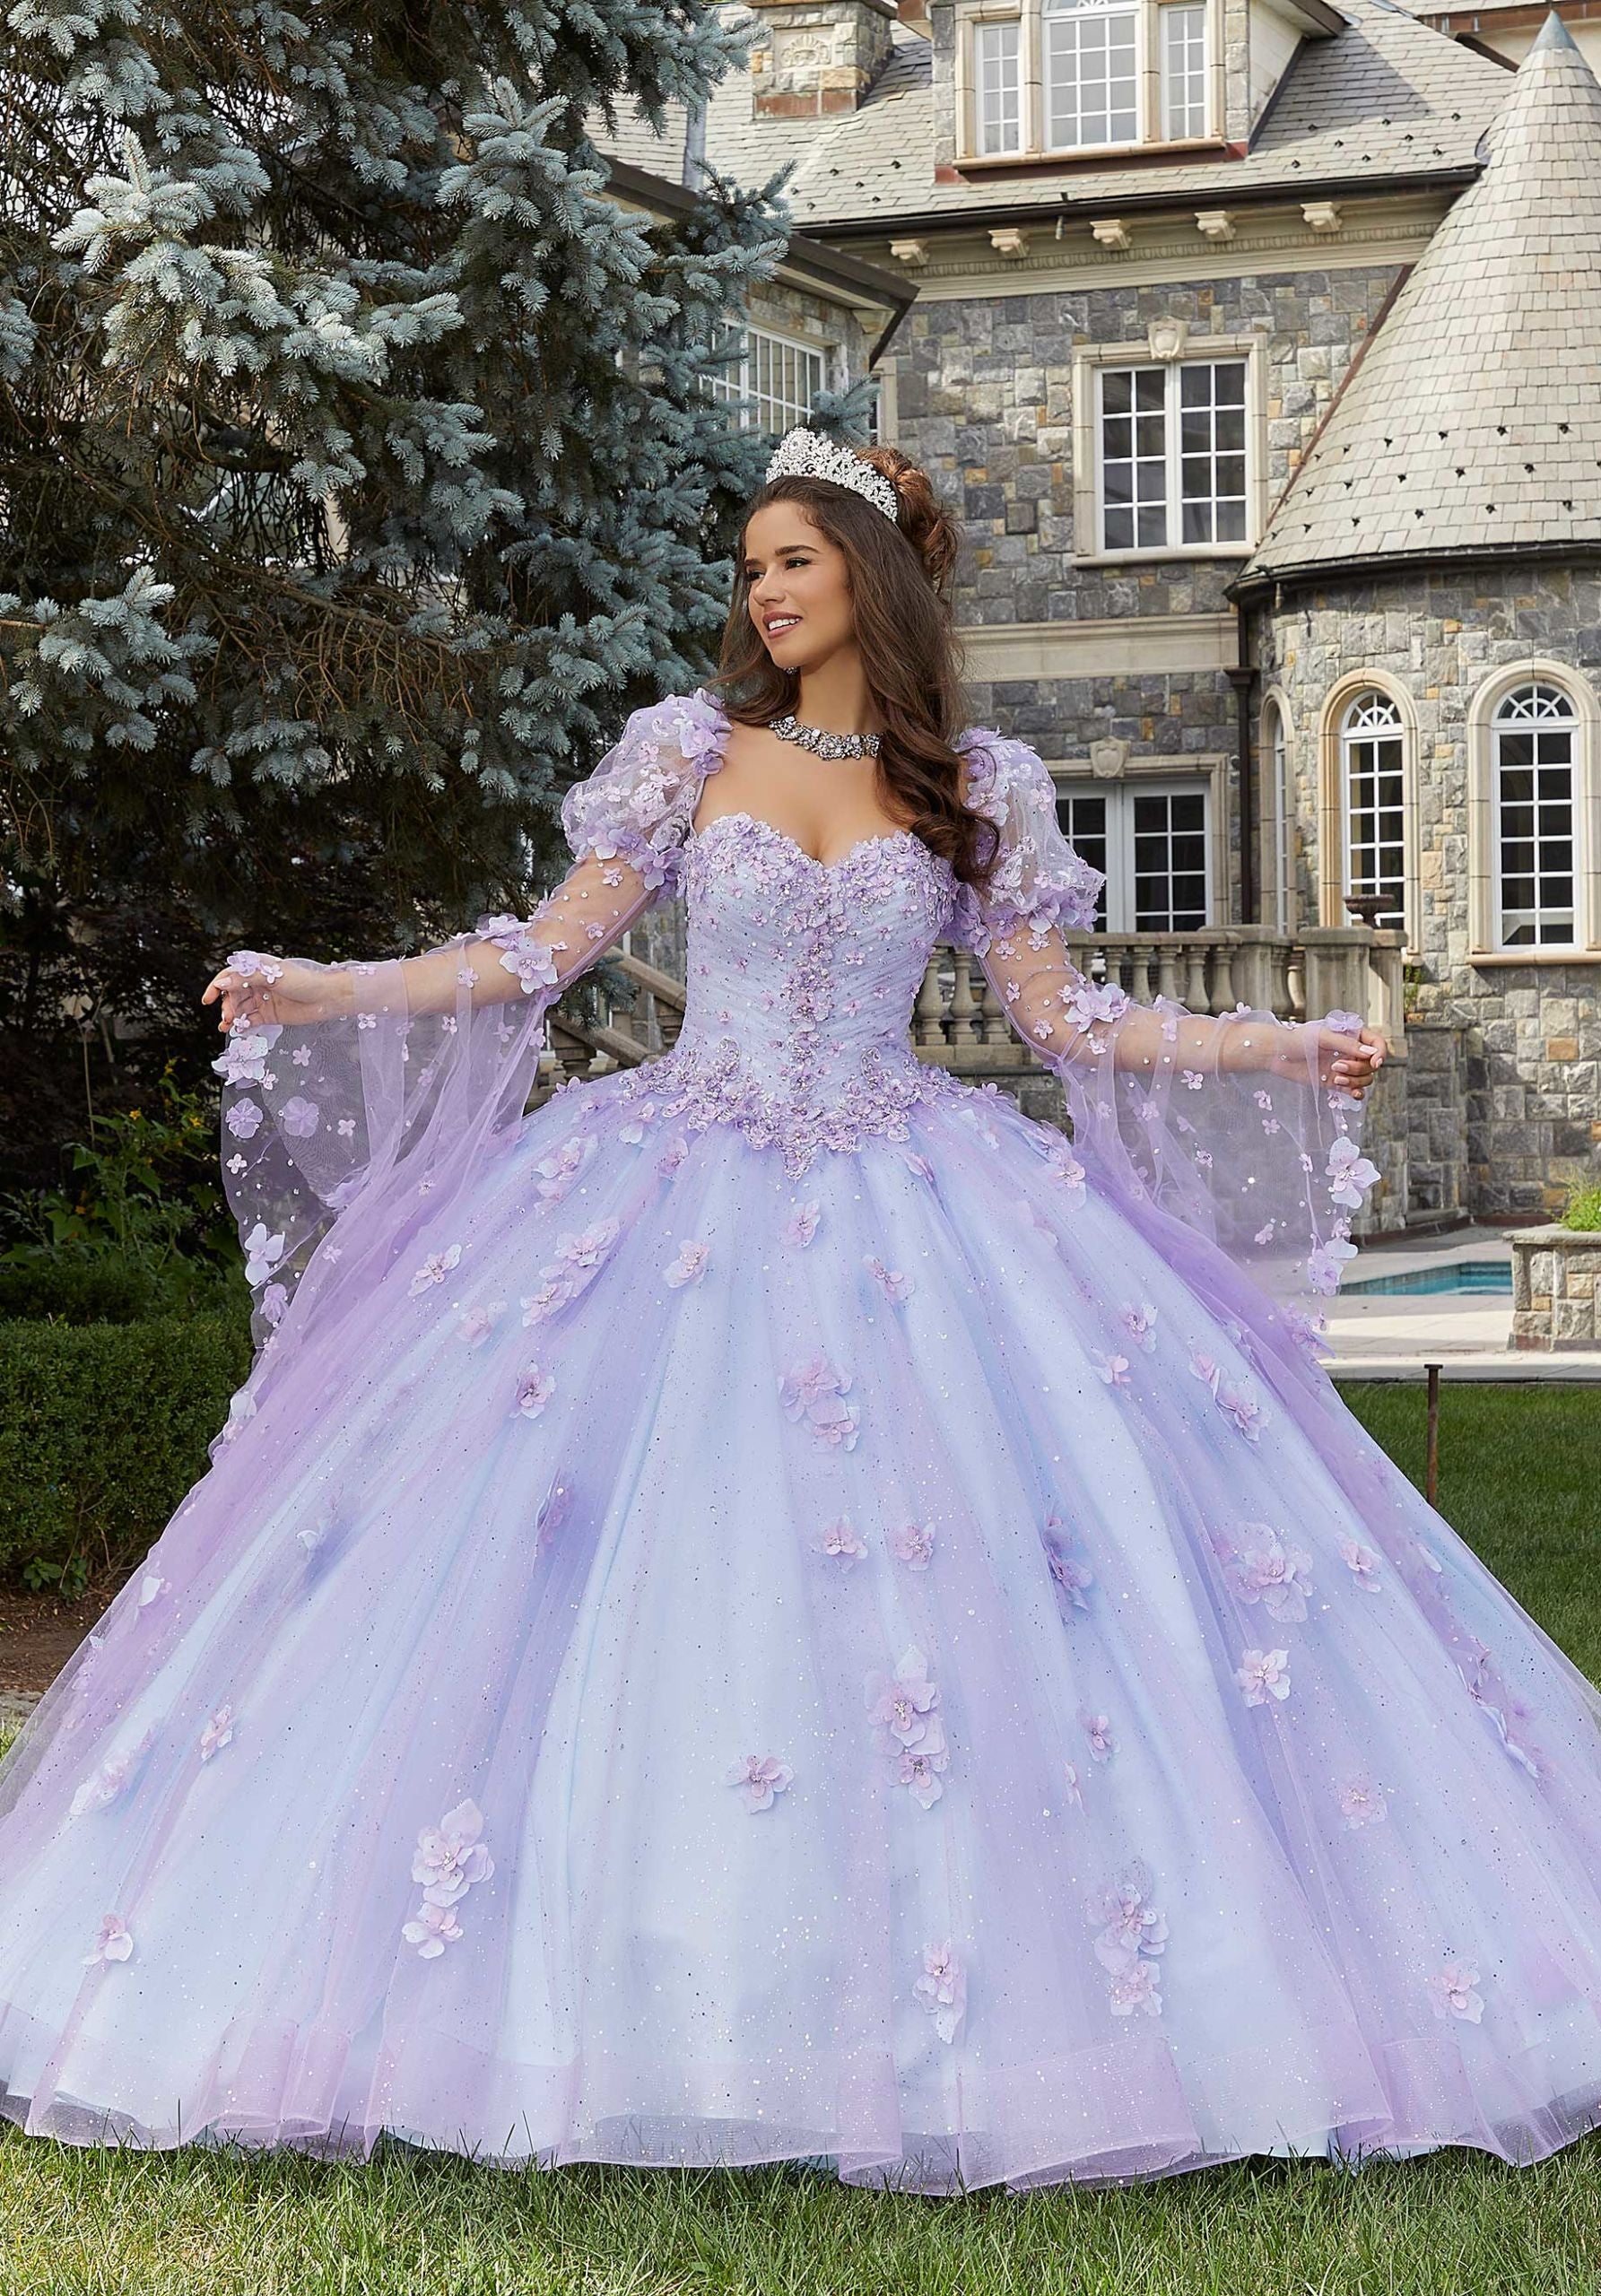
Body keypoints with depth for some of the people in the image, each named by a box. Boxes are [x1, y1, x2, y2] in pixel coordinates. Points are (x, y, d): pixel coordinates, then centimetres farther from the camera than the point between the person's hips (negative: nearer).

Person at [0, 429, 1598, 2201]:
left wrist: (1272, 1046, 4)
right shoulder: (690, 748, 6)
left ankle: (952, 1996, 2)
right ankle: (659, 1991, 1)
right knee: (652, 1577, -8)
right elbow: (548, 948, 6)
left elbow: (1059, 1011, 10)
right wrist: (332, 993, -3)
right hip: (691, 1187, 0)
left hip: (906, 1200, 0)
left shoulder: (979, 785, 7)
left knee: (947, 1555, -8)